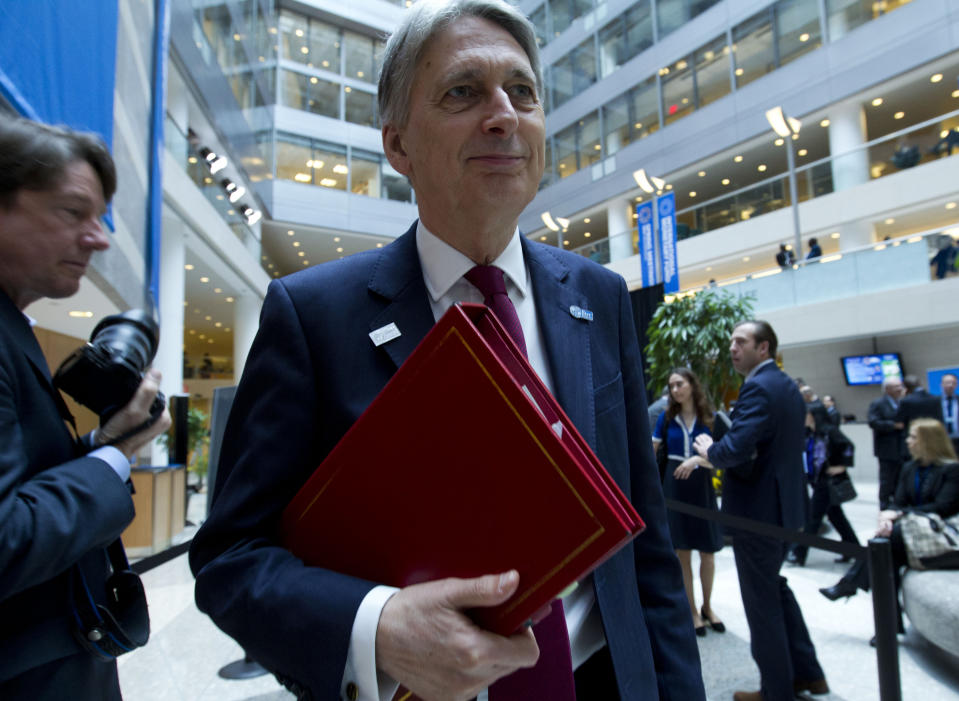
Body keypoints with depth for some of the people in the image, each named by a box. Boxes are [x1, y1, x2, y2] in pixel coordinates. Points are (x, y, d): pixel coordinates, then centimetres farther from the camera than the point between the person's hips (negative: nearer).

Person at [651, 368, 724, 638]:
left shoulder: (710, 417, -2)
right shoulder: (666, 417, 0)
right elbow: (650, 451, 2)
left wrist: (698, 459, -23)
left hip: (702, 487, 0)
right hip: (674, 487, 0)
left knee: (707, 552, 8)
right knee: (682, 553, 6)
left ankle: (707, 606, 29)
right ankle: (692, 611, 20)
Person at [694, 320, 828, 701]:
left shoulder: (757, 387, -21)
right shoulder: (788, 387, 11)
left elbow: (736, 449, -30)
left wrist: (709, 450, -10)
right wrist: (718, 450, 10)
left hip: (756, 510, -10)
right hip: (783, 505, 10)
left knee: (762, 602, 5)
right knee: (776, 588, 24)